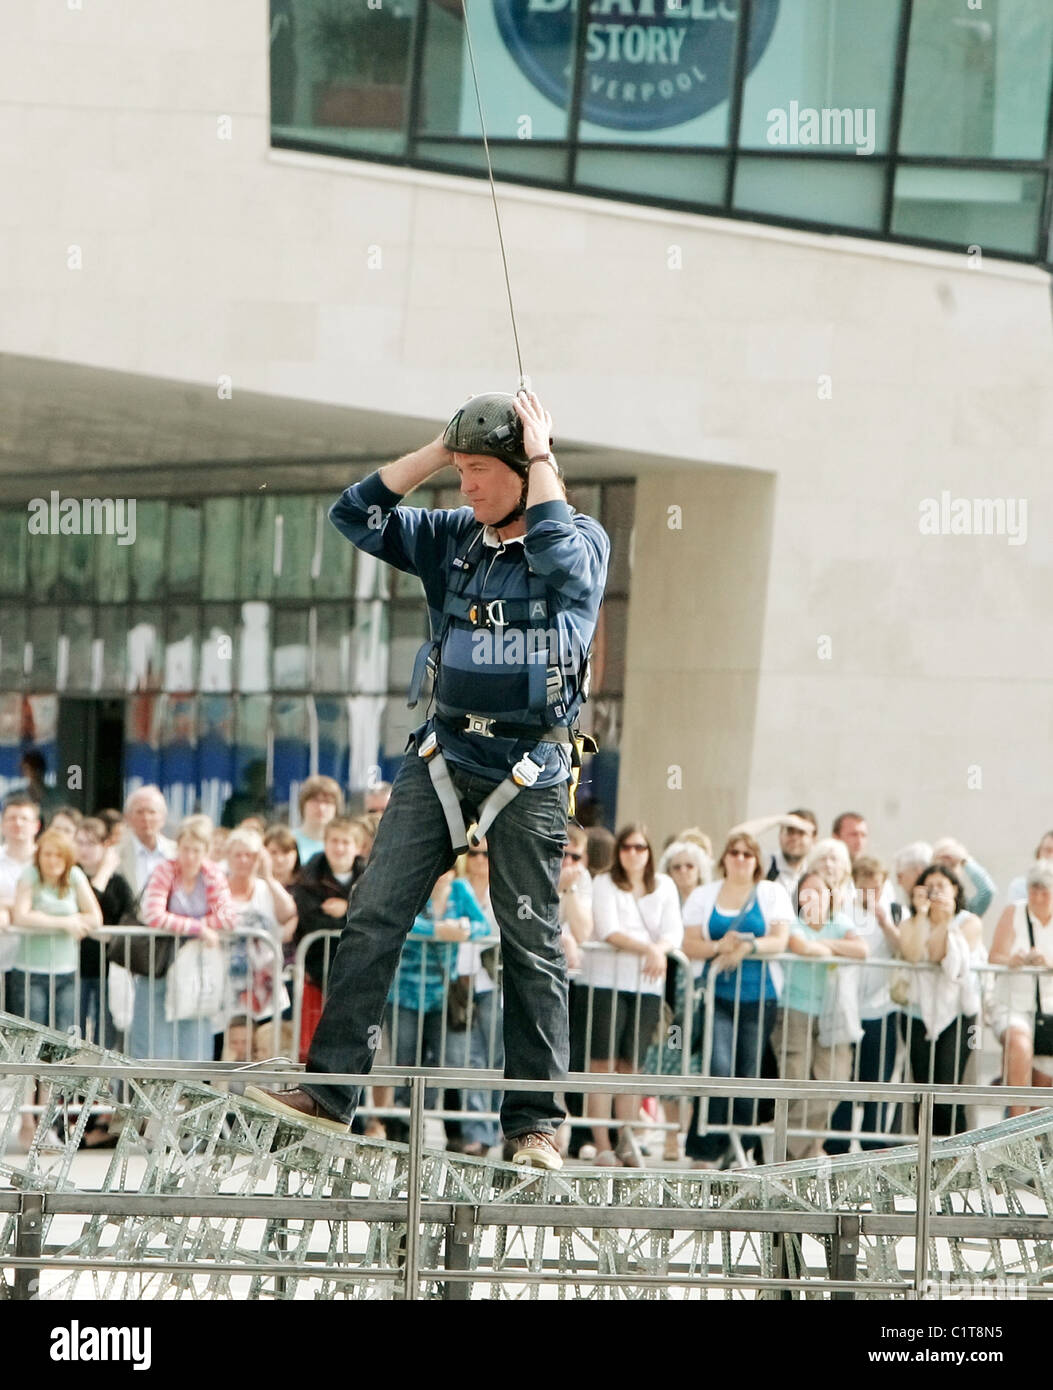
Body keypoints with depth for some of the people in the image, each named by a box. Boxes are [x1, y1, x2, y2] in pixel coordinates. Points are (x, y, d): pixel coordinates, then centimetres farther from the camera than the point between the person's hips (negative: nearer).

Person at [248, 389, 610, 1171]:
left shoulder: (584, 540, 0)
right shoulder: (454, 540, 12)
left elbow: (558, 556, -23)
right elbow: (358, 515, 8)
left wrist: (541, 459, -12)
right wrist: (439, 451, 4)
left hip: (531, 770, -4)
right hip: (444, 757, 4)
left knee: (532, 945, 0)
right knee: (374, 919, -6)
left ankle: (536, 1122, 4)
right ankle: (329, 1087, -7)